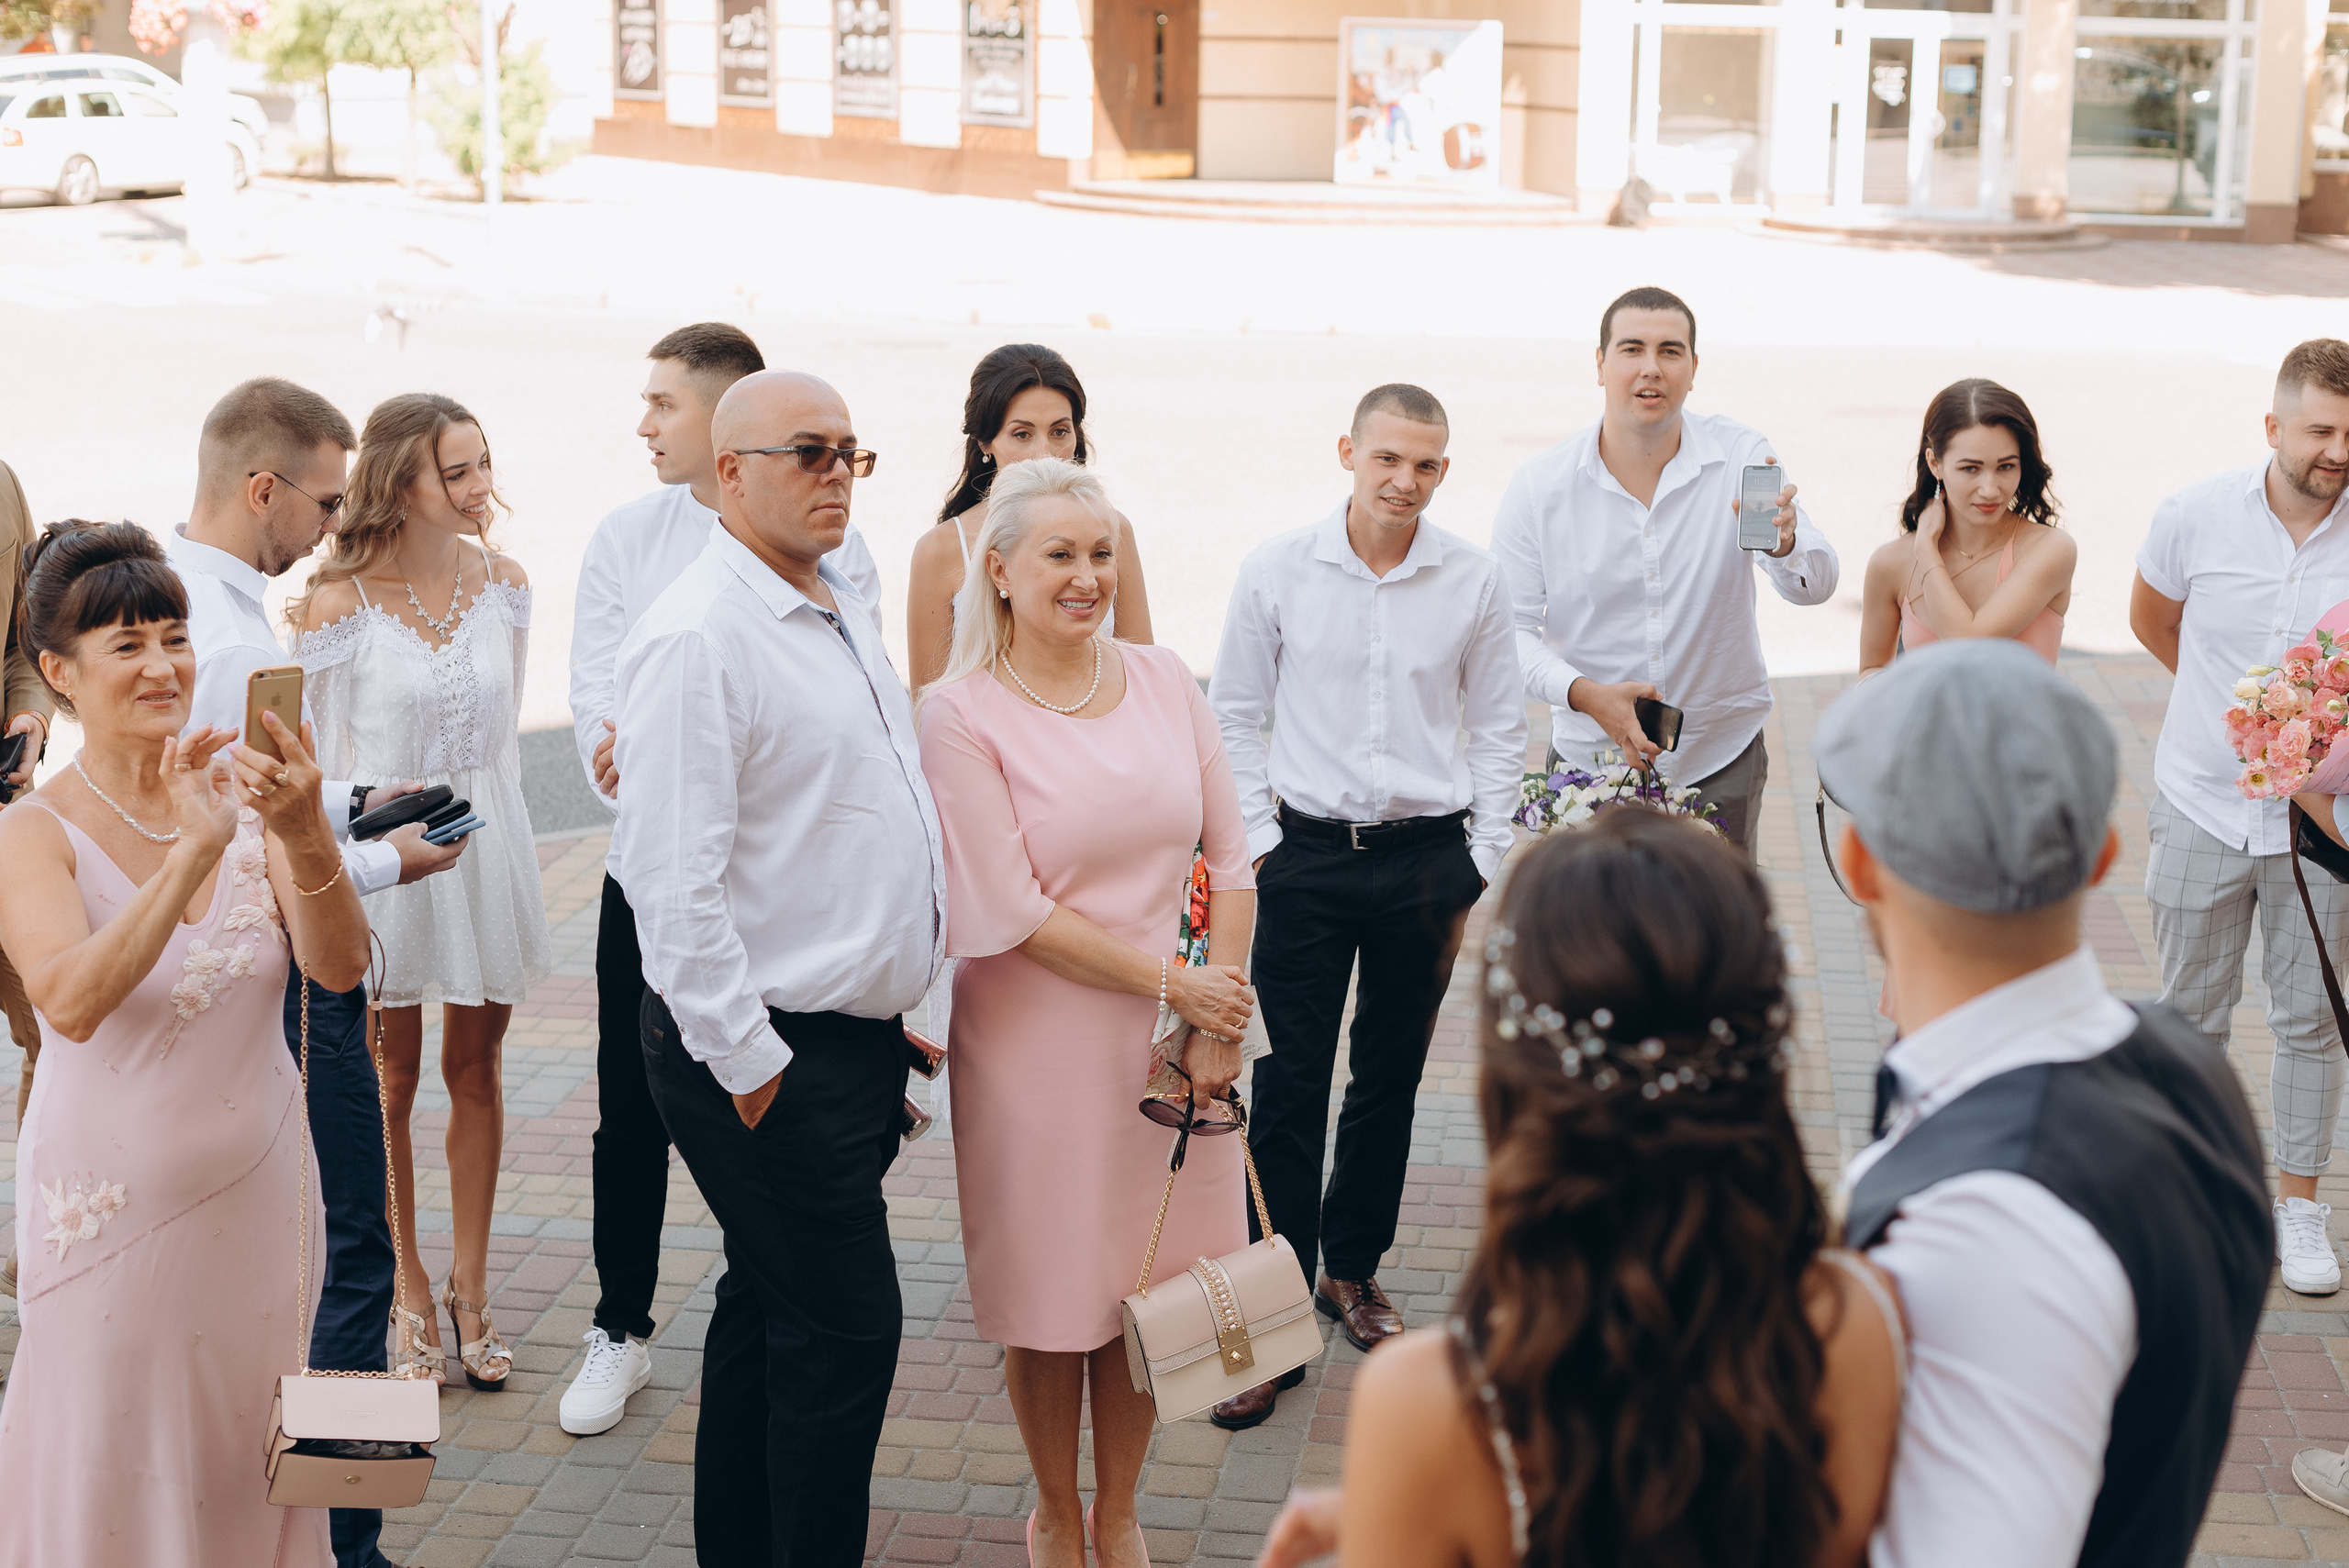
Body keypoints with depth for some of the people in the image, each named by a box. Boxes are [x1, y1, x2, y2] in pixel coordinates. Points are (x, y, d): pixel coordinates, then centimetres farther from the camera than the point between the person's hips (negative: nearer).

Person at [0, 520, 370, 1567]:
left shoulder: (246, 793, -2)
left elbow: (340, 969, -11)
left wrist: (305, 837, -30)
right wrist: (195, 851, -37)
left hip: (259, 1192, 3)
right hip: (115, 1198, -3)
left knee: (247, 1456, 16)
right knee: (118, 1478, 8)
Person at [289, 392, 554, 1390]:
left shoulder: (502, 583, 0)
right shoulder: (338, 602, -12)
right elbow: (306, 753, -4)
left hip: (486, 845, 4)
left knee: (475, 1071, 11)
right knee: (390, 1081, 8)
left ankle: (469, 1287, 24)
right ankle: (408, 1292, 23)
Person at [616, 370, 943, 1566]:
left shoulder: (841, 611, 13)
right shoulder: (697, 636, -17)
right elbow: (674, 877, -21)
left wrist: (889, 1015, 20)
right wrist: (749, 1065, -18)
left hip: (855, 1035, 9)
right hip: (773, 1052, -9)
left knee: (769, 1310, 18)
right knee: (845, 1330, -5)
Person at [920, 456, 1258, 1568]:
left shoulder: (1163, 682, 3)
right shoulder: (960, 715, -10)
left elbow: (1230, 860, 4)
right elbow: (1011, 912, -13)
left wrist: (1217, 1025, -4)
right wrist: (1169, 980, -12)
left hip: (1174, 1048, 4)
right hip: (1038, 1049, -3)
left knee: (1151, 1287, 12)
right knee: (1050, 1297, 9)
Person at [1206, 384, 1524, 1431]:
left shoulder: (1473, 579, -1)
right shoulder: (1278, 571, -3)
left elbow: (1499, 726, 8)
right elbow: (1236, 715, 5)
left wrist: (1481, 860, 4)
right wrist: (1253, 842, -1)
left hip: (1426, 858, 1)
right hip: (1307, 854, -1)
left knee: (1389, 1080, 12)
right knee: (1290, 1086, -2)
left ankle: (1352, 1268, 31)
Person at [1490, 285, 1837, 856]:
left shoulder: (1742, 459, -7)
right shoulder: (1538, 488, -9)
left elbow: (1814, 587, -13)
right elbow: (1511, 628, -8)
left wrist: (1783, 543, -36)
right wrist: (1586, 695, -24)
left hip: (1721, 757, 1)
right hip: (1591, 758, -1)